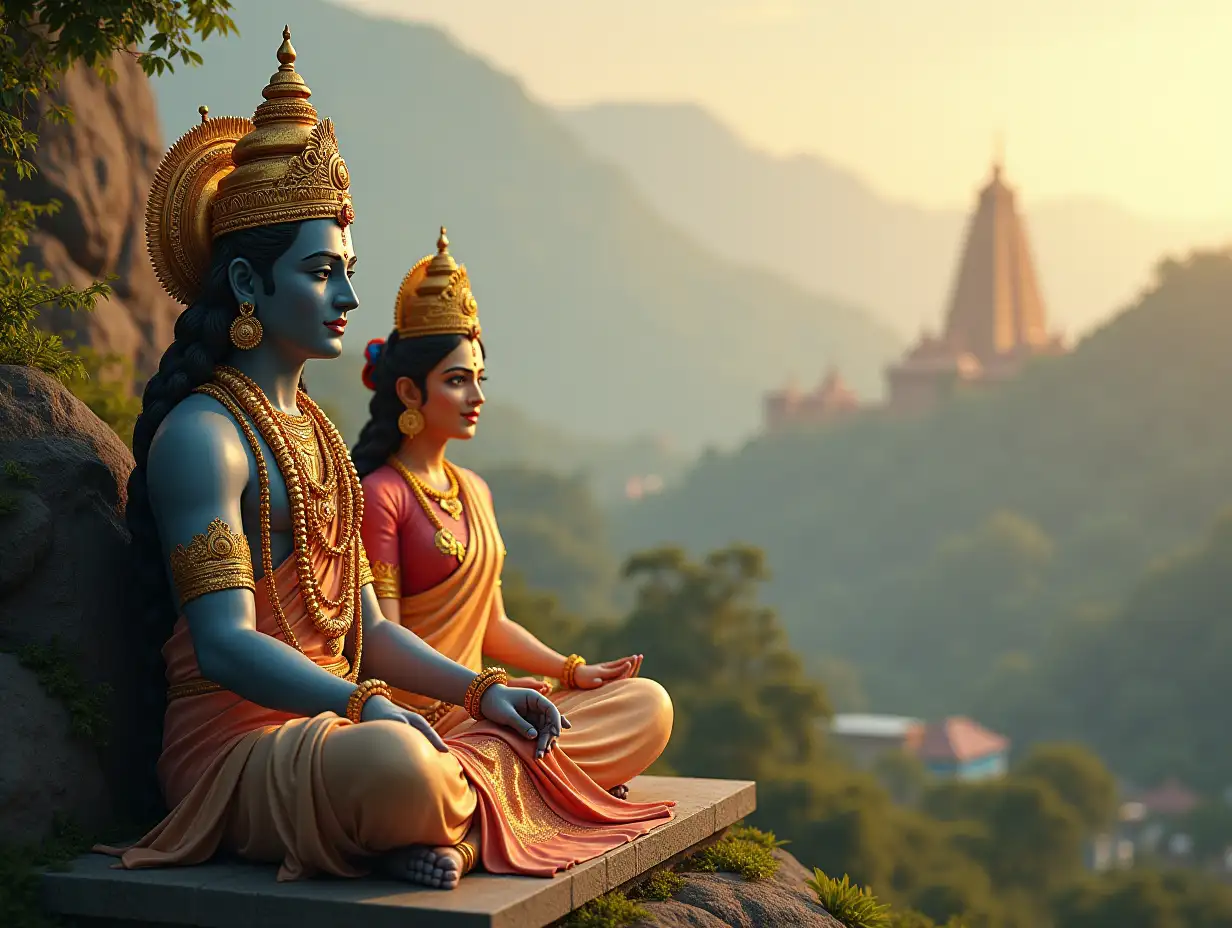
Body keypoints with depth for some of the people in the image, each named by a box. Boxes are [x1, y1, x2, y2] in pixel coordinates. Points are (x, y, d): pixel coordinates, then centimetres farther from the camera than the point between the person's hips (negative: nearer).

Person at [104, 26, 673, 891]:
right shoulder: (204, 433, -9)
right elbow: (223, 643, -21)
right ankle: (468, 815, -10)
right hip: (238, 738, -9)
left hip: (326, 722, 9)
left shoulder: (315, 430, 19)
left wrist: (481, 690, 4)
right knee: (394, 762, -41)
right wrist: (365, 705, -35)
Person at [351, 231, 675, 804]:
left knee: (648, 703, -8)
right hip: (419, 712, -9)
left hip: (471, 704, 9)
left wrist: (572, 671, 9)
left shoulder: (473, 490, 18)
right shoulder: (380, 494, -9)